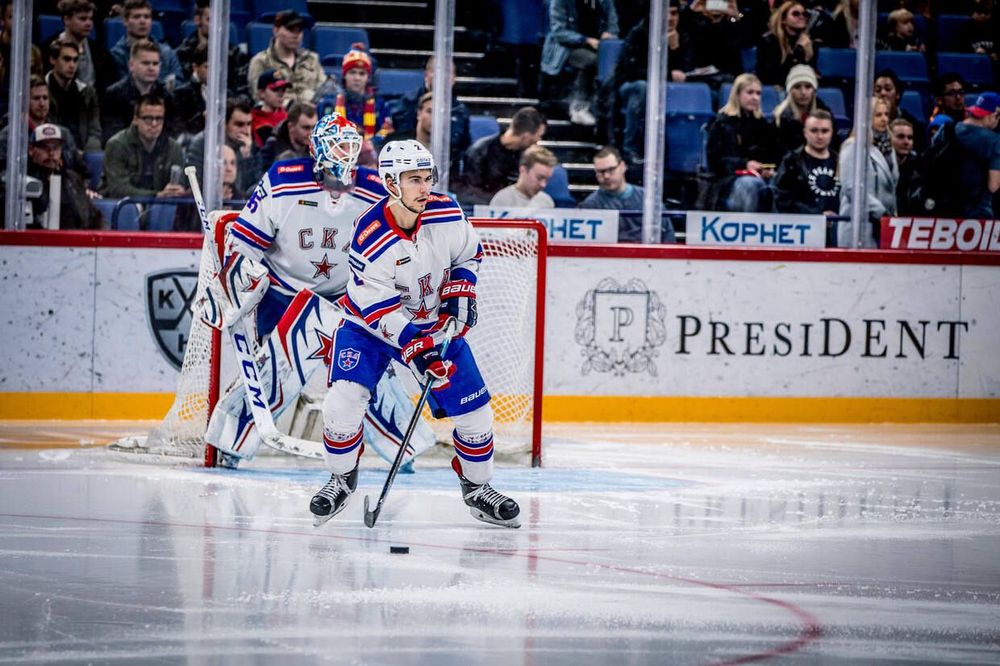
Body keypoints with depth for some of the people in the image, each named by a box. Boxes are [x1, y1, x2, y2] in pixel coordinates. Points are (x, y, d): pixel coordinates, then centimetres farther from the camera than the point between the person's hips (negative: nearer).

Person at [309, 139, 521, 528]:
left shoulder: (447, 214, -17)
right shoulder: (370, 238, -29)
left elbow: (469, 253, 6)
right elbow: (378, 307, -26)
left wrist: (461, 291, -9)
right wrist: (413, 347, -34)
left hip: (436, 325, 3)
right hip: (371, 324, -3)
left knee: (473, 410, -1)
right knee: (343, 401, -20)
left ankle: (477, 489, 21)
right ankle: (341, 479, 5)